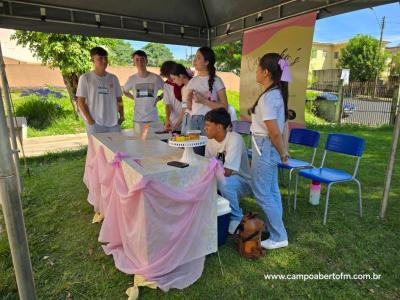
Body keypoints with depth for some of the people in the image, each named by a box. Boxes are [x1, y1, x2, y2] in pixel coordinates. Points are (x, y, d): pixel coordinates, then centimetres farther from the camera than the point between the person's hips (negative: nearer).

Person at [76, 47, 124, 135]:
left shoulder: (113, 78, 10)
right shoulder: (85, 78, 0)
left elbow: (119, 99, 15)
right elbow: (81, 101, -1)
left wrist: (122, 116, 5)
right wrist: (89, 120, -9)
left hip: (114, 122, 3)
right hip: (95, 123, -3)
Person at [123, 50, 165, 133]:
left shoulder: (156, 78, -3)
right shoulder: (132, 79, 3)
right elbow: (125, 91, 19)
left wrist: (159, 98, -1)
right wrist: (135, 98, 7)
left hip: (154, 119, -1)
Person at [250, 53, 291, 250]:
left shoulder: (268, 97, -21)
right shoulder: (277, 93, 8)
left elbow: (274, 132, -23)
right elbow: (278, 128, 11)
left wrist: (282, 154, -8)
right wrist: (282, 152, 14)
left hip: (264, 148, -10)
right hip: (269, 148, 10)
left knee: (262, 193, 3)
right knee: (271, 191, 18)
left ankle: (279, 237, 16)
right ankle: (274, 228, 34)